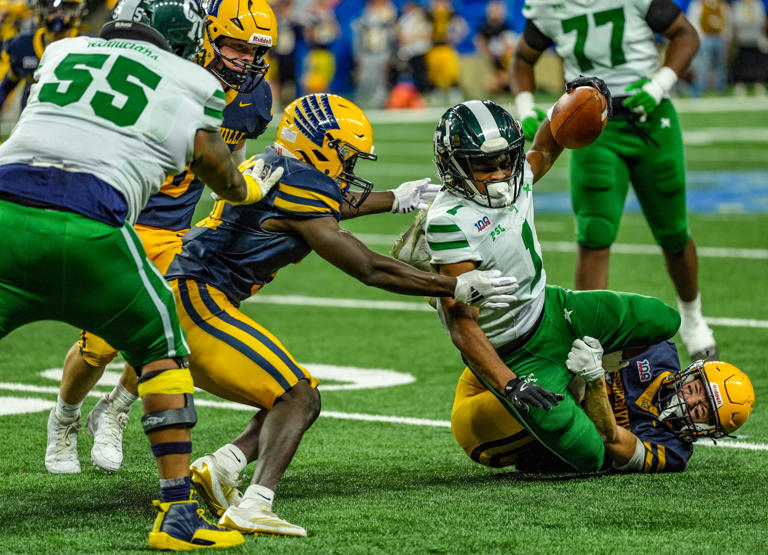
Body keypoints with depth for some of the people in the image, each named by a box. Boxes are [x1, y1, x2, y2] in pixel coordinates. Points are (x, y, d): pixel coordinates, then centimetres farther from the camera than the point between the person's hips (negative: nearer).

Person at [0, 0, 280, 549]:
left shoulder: (60, 54, 21)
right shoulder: (189, 91, 13)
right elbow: (229, 183, 27)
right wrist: (257, 187, 51)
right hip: (87, 230, -3)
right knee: (162, 349, 17)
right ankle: (178, 513, 13)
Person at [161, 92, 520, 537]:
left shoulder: (275, 166, 13)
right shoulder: (297, 185, -15)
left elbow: (330, 206, 37)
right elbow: (370, 269, -13)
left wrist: (396, 199, 45)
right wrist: (457, 288, -7)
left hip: (188, 297, 10)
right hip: (195, 300, -10)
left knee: (298, 401, 11)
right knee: (297, 397, -13)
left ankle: (220, 468, -6)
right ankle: (254, 507, -31)